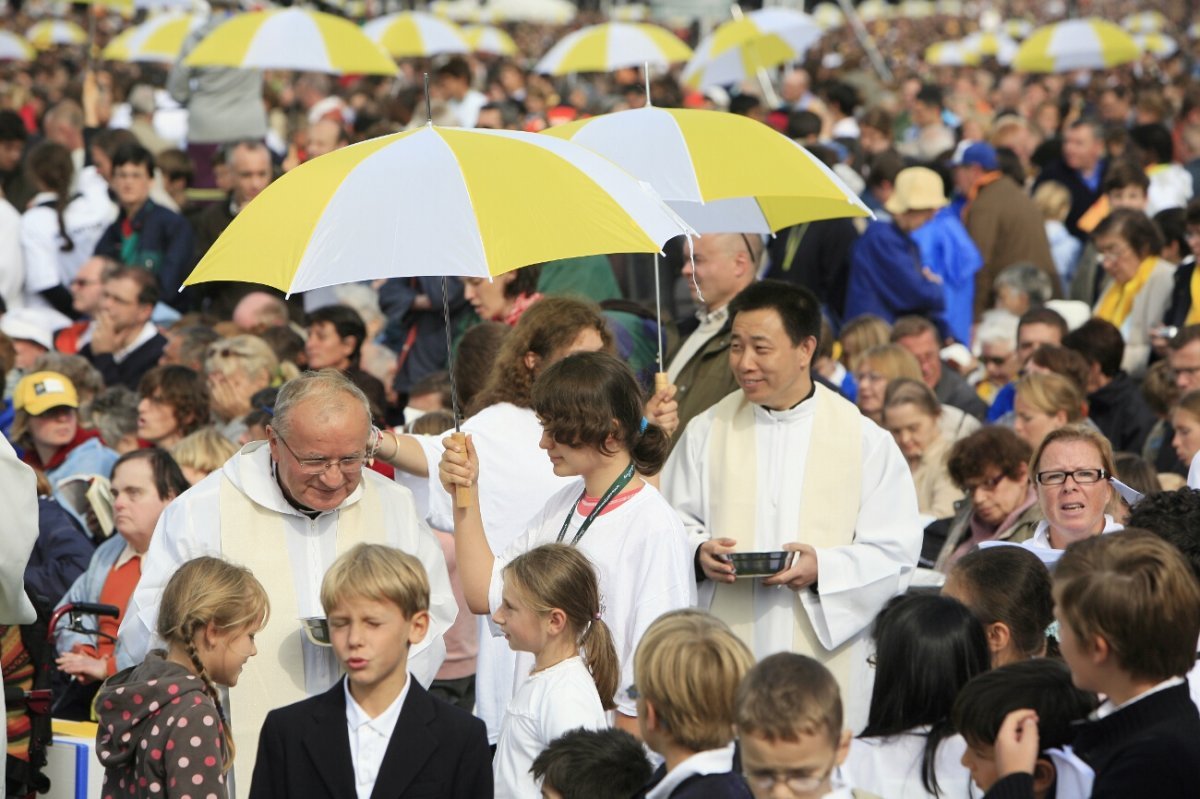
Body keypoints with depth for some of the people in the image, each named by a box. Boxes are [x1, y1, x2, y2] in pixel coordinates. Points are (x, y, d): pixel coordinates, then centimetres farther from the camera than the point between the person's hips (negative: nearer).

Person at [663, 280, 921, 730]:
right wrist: (699, 553, -9)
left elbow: (895, 553, 0)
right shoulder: (707, 432, 11)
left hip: (823, 657, -2)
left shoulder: (864, 440, 3)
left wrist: (824, 567, -16)